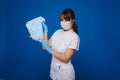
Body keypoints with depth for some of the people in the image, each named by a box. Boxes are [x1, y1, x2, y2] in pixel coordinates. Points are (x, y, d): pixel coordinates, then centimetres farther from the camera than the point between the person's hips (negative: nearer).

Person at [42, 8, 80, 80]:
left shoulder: (74, 37, -17)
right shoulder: (57, 32, 2)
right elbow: (45, 46, -2)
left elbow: (66, 59, -20)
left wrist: (50, 50, -23)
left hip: (65, 72, -5)